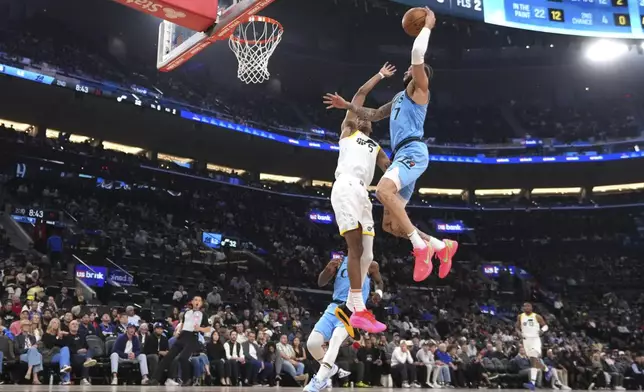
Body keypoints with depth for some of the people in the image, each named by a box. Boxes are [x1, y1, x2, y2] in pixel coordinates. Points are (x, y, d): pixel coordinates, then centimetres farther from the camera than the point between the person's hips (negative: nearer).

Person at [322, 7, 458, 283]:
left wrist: (427, 26, 3)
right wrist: (348, 106, 34)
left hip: (413, 151, -9)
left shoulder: (418, 89, 7)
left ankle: (421, 246, -30)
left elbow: (417, 54, -9)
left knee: (383, 189, -36)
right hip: (403, 155, 9)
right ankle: (441, 246, 14)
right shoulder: (400, 97, 31)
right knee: (390, 225, 4)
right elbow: (374, 115, 43)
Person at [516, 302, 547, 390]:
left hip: (535, 339, -5)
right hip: (526, 339, 5)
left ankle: (532, 382, -25)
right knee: (532, 360, 9)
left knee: (533, 359, -17)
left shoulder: (537, 317, -4)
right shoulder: (520, 317, 5)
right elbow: (517, 327, 14)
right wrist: (519, 333, -8)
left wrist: (542, 330, -19)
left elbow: (545, 325, 2)